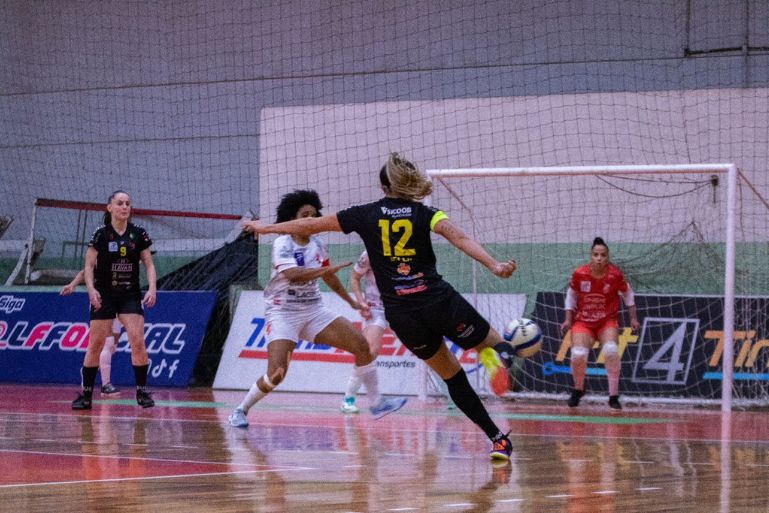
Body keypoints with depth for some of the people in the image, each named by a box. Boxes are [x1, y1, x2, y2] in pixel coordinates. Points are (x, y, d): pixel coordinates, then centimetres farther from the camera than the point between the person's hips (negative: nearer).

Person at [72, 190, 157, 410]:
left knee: (137, 341, -12)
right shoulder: (101, 234, -5)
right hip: (104, 296, -1)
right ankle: (86, 394, 9)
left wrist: (152, 288, -11)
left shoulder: (138, 234, 1)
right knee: (95, 344, 0)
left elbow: (148, 264, 3)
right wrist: (91, 289, -20)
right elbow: (89, 266, -5)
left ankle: (142, 392, -3)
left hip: (130, 295, 1)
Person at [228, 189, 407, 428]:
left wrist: (352, 302, 30)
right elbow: (292, 274, -32)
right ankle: (241, 410, 4)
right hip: (283, 313, -6)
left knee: (361, 345, -7)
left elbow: (328, 277, 22)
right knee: (276, 374, -20)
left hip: (314, 310, 6)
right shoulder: (282, 244, -14)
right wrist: (329, 269, -38)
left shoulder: (317, 245, 5)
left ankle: (376, 404, 4)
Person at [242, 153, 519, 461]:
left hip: (401, 315, 2)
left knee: (451, 376, 17)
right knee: (495, 344, 13)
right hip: (437, 300, -2)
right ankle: (497, 356, -28)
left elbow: (311, 225, 15)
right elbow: (459, 238, -14)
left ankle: (497, 438, 4)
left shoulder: (366, 215, 8)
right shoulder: (424, 213, 4)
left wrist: (266, 228, 27)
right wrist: (494, 266, -23)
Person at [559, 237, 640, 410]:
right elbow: (571, 294, 4)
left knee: (611, 350, -27)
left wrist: (633, 318, 6)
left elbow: (627, 292, 4)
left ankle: (614, 396, -15)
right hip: (583, 322, 0)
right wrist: (568, 319, 2)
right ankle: (578, 390, 11)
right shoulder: (579, 274, -13)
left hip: (608, 321, 0)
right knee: (578, 354, -20)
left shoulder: (615, 275, -14)